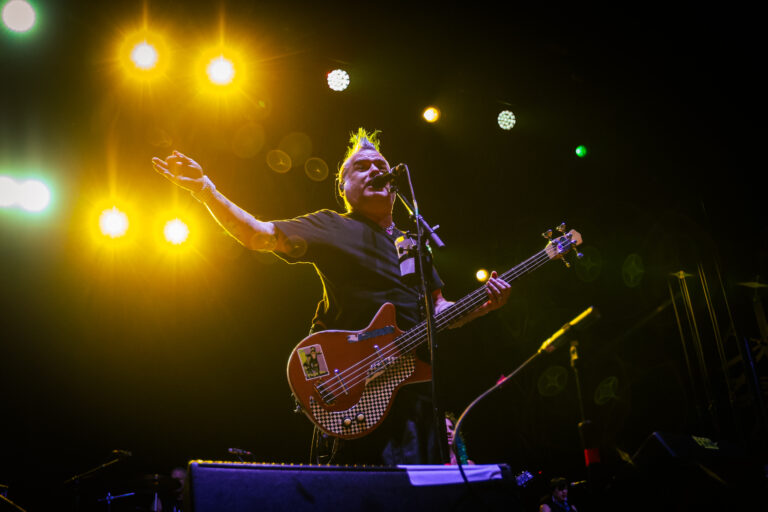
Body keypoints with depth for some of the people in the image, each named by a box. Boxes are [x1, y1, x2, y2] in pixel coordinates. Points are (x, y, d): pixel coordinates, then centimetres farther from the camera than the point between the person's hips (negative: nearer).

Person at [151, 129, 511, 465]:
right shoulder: (331, 228, 6)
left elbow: (439, 310, 25)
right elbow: (259, 235, -5)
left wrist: (484, 305, 7)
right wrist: (204, 189, -15)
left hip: (413, 378, 6)